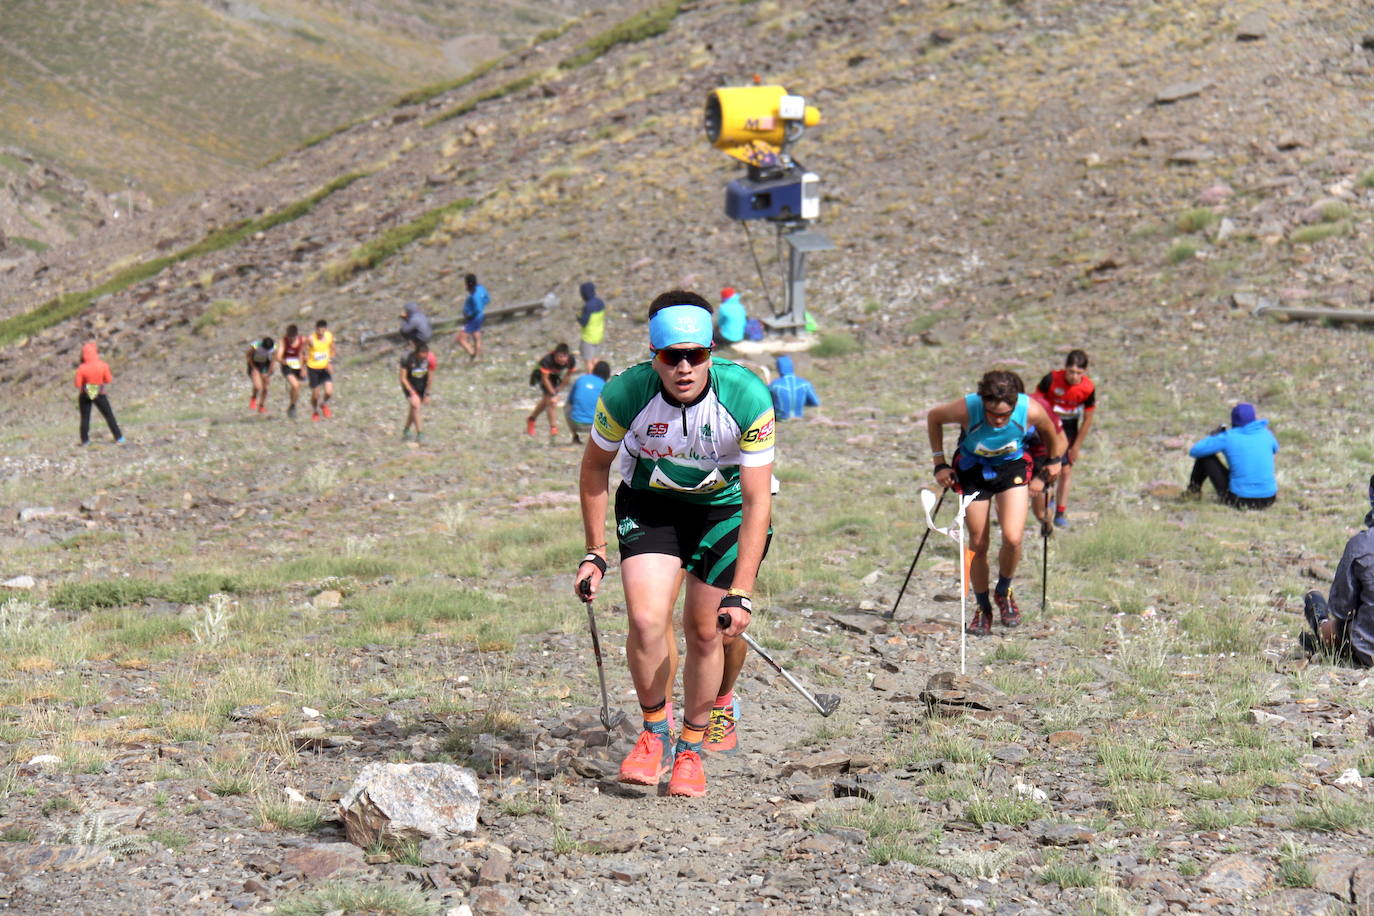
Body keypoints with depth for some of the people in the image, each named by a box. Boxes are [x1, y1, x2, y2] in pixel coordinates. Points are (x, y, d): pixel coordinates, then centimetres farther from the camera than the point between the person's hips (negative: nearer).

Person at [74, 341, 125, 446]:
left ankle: (85, 440, 11)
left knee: (85, 417, 11)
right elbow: (108, 380, -3)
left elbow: (78, 384, -9)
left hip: (85, 395, -1)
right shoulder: (103, 365, -13)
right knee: (109, 415, 10)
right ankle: (119, 438, 10)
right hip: (100, 394, 1)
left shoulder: (81, 368, -15)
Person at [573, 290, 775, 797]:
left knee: (706, 629, -3)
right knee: (646, 620, -17)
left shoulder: (747, 397, -31)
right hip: (649, 501, 1)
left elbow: (757, 501, -26)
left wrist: (739, 595, -30)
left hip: (726, 504, 0)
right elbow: (595, 468, -5)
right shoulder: (625, 393, -27)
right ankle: (654, 735, 8)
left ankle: (690, 749, 21)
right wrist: (595, 553, -2)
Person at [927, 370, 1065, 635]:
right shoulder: (966, 409, -32)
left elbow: (1050, 431, -4)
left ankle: (1004, 592, 13)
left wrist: (1055, 459, 8)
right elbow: (933, 417, -9)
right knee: (978, 545, 1)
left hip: (1012, 467, 0)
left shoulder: (1031, 411, -30)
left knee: (1012, 538, -16)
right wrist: (940, 463, -8)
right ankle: (982, 609, 22)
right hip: (973, 470, 0)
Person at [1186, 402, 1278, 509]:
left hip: (1239, 499, -4)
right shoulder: (1266, 433, 4)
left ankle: (1194, 489, 34)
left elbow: (1194, 451, 1)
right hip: (1267, 501, 4)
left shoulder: (1228, 437, -7)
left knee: (1205, 454, 12)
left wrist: (1213, 436, 18)